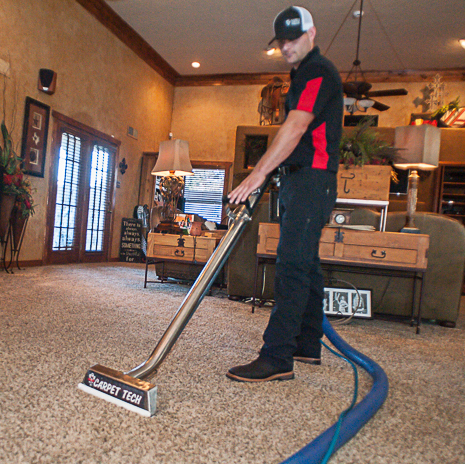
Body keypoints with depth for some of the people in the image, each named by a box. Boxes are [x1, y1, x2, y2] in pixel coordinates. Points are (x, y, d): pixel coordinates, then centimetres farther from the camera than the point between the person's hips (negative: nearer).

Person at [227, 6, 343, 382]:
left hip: (312, 180, -11)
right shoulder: (302, 75, 24)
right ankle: (308, 346, 19)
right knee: (306, 263, 10)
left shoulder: (319, 72, -8)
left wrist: (259, 174, -28)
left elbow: (296, 127, -22)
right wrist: (268, 171, 22)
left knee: (293, 264, -17)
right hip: (300, 180, 11)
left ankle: (277, 358, -16)